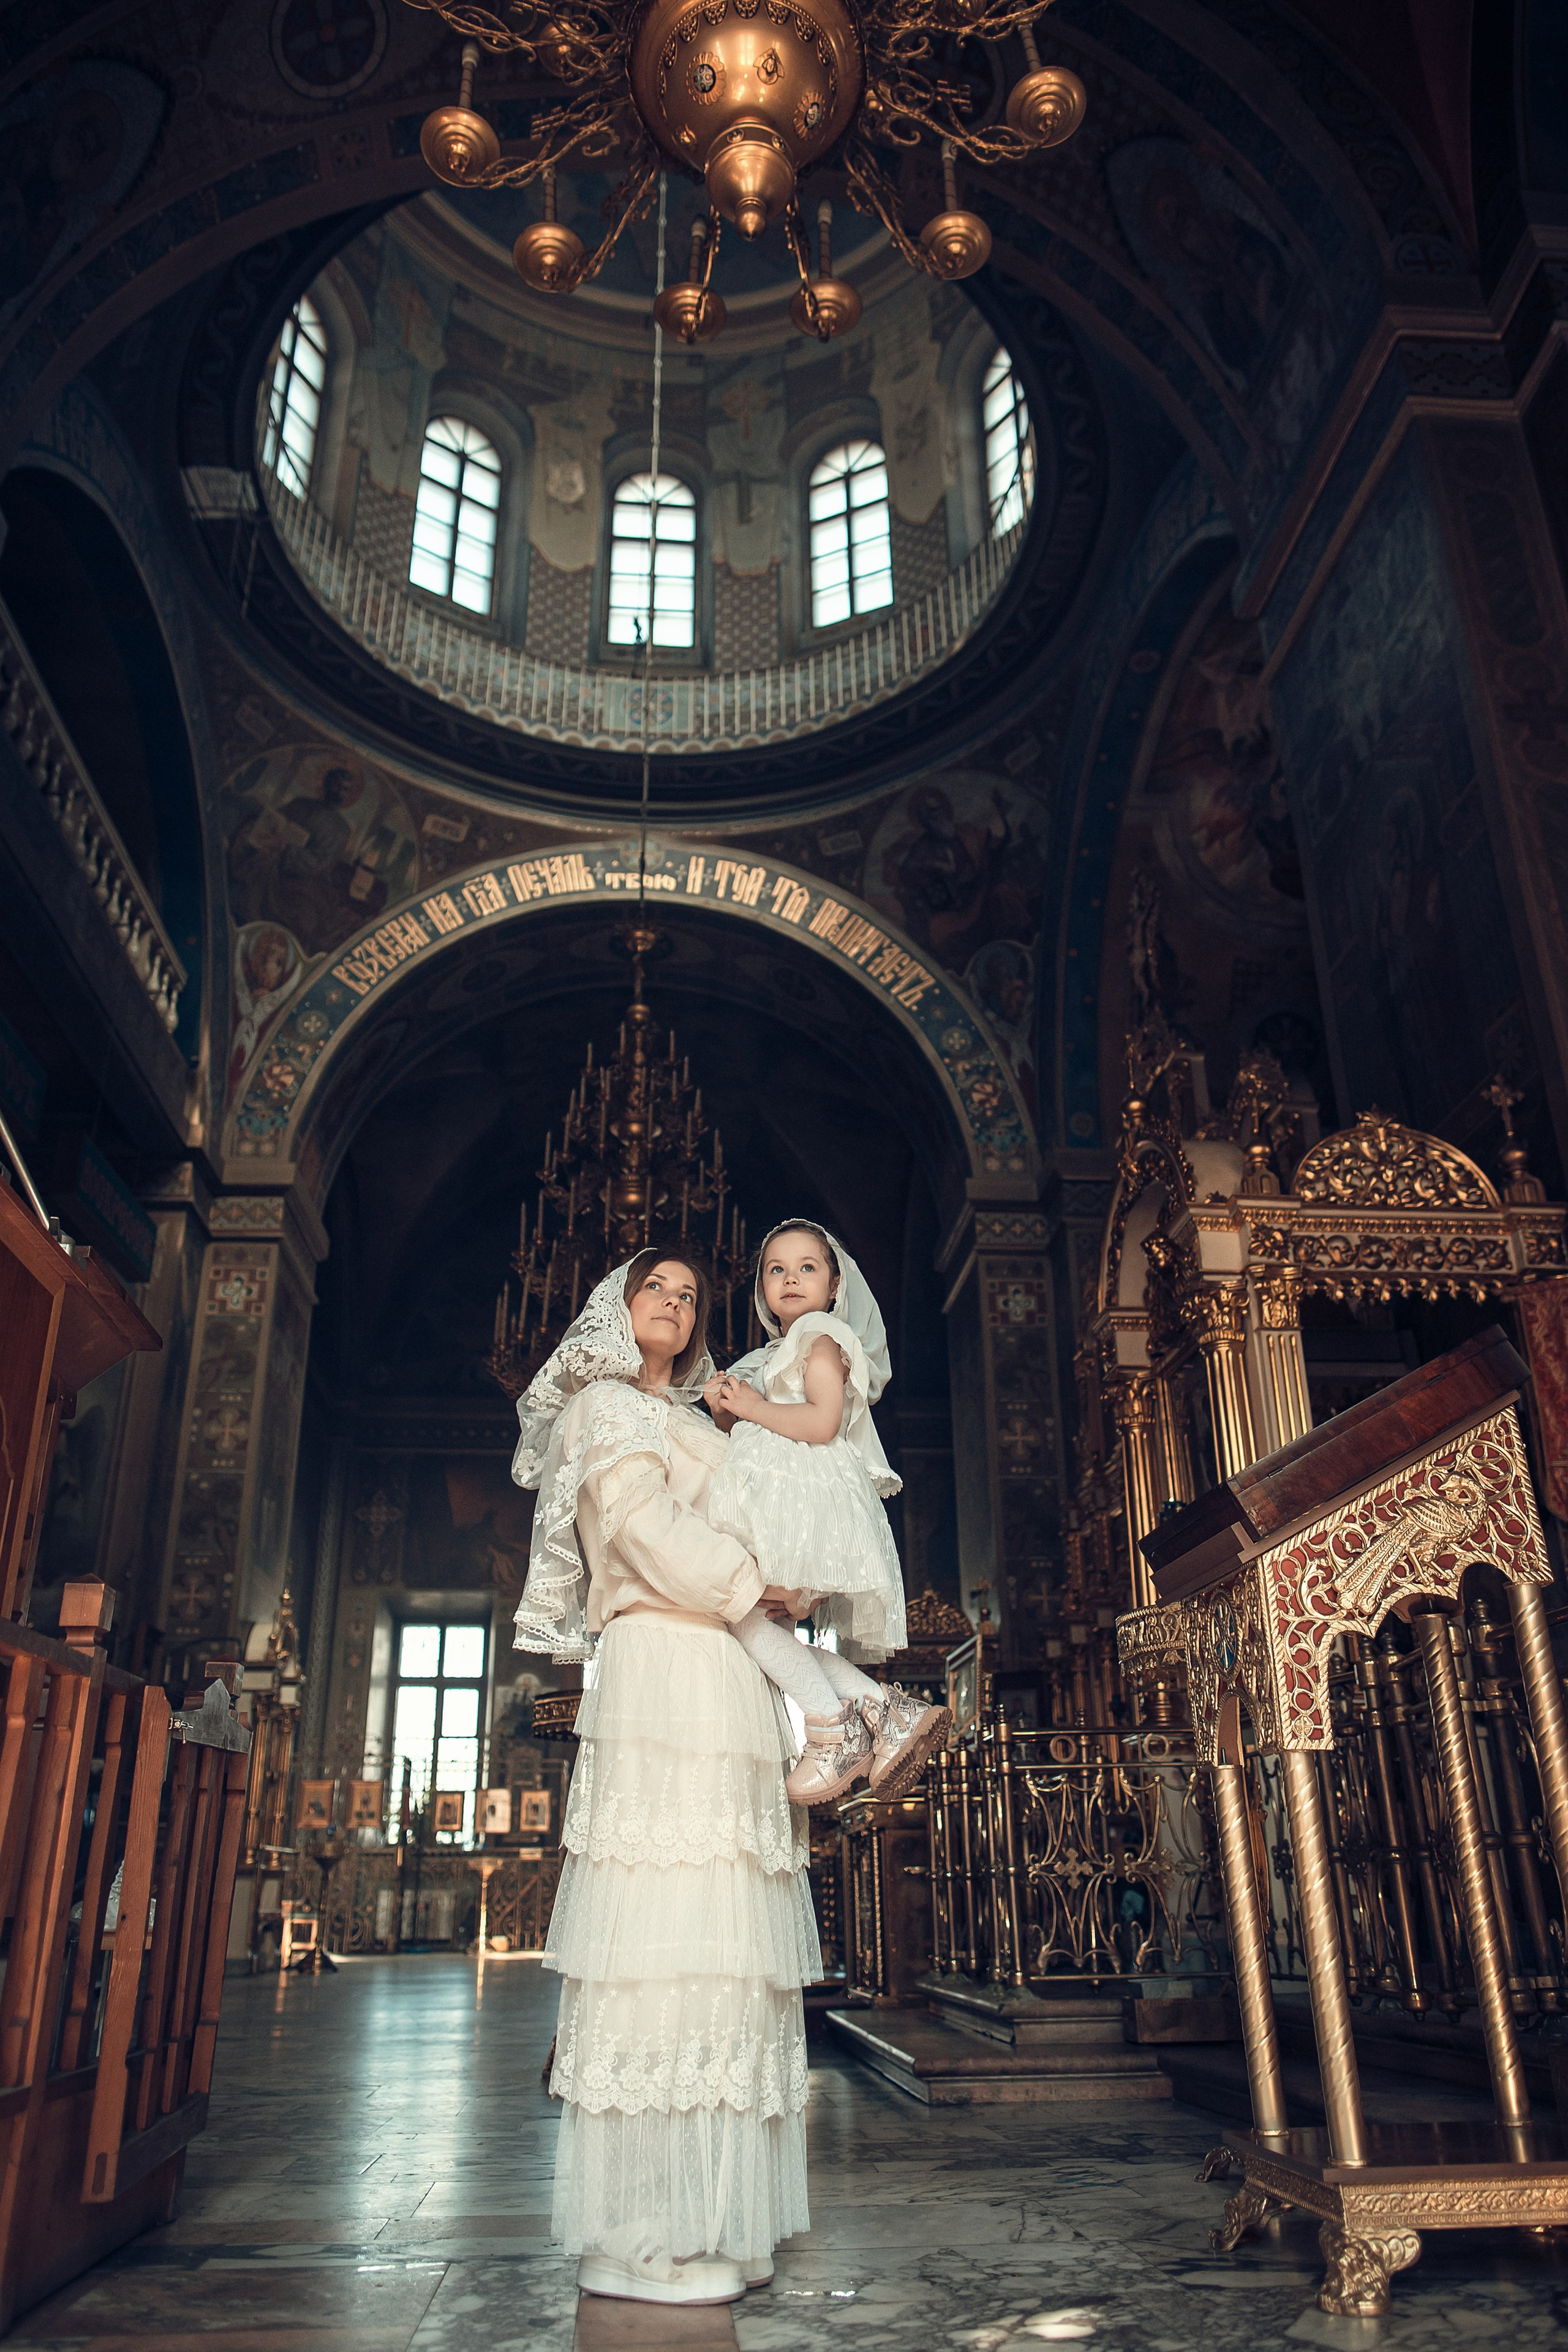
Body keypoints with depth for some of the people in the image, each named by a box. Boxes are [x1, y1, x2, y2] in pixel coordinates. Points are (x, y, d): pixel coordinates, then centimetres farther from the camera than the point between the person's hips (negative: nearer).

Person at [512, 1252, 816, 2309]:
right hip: (667, 1675, -9)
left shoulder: (690, 1424, 28)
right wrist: (757, 1584, -3)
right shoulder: (605, 1409, 2)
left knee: (722, 1951, 6)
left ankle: (703, 2218, 11)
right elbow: (649, 1531, -10)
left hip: (724, 1685, 9)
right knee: (668, 1941, -10)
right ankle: (642, 2237, -5)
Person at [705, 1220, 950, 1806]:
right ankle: (885, 1708, 0)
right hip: (775, 1496, 10)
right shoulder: (773, 1356, 28)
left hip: (804, 1496, -10)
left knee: (747, 1608, -19)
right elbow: (749, 1440, 29)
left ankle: (833, 1728, -15)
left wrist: (753, 1407, -8)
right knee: (773, 1625, 1)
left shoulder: (821, 1337, -1)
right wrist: (725, 1411, 9)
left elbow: (823, 1423, -16)